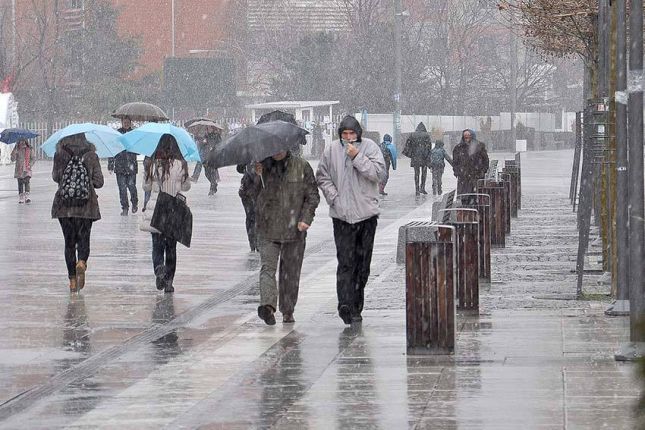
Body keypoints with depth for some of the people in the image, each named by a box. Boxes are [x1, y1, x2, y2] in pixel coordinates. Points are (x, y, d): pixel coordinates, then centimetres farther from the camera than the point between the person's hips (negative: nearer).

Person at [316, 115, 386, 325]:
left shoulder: (369, 147, -1)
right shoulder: (332, 150, 3)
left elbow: (379, 173, -11)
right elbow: (322, 177, 10)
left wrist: (358, 157, -18)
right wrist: (334, 197, -4)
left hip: (366, 213, 1)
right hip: (342, 215, -1)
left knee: (362, 262, 8)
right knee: (346, 261, -10)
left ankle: (356, 307, 19)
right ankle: (345, 305, -16)